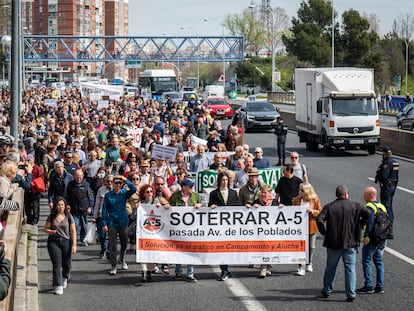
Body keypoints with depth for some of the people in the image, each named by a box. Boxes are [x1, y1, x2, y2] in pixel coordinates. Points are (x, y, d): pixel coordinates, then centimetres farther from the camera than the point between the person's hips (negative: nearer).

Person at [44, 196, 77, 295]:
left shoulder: (69, 217, 0)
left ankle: (65, 277, 40)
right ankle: (58, 286, -4)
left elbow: (73, 231, 1)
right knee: (57, 264, -7)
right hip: (53, 242, 0)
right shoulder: (52, 217, 1)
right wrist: (50, 231, -16)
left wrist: (74, 244, -5)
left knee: (67, 265, 7)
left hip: (66, 242, 0)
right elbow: (46, 229, 8)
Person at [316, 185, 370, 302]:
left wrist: (324, 232, -1)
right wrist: (359, 226, 1)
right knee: (350, 268, 3)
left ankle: (326, 291, 23)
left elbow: (319, 219, -13)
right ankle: (351, 294, -2)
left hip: (333, 243, 1)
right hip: (350, 242, 0)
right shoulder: (355, 206, 0)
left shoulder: (329, 207, -1)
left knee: (330, 268, 15)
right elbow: (367, 214, -10)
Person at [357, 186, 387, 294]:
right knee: (379, 261, 13)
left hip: (372, 239, -8)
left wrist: (366, 236, -25)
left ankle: (368, 286, -1)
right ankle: (380, 287, 13)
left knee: (366, 261, 1)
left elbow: (370, 221, -25)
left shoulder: (370, 207, -11)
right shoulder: (382, 206, 14)